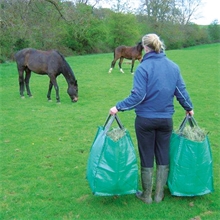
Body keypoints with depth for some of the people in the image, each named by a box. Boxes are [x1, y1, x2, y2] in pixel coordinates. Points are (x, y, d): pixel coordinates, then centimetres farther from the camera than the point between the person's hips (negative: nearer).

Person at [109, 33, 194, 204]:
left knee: (147, 158, 10)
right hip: (166, 119, 4)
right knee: (163, 157, 15)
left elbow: (138, 96, -19)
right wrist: (189, 108, 21)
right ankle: (159, 195, 26)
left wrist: (119, 107, -10)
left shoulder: (143, 67, -14)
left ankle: (147, 195, 24)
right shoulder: (173, 66, 1)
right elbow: (181, 91, 5)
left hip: (146, 119, -3)